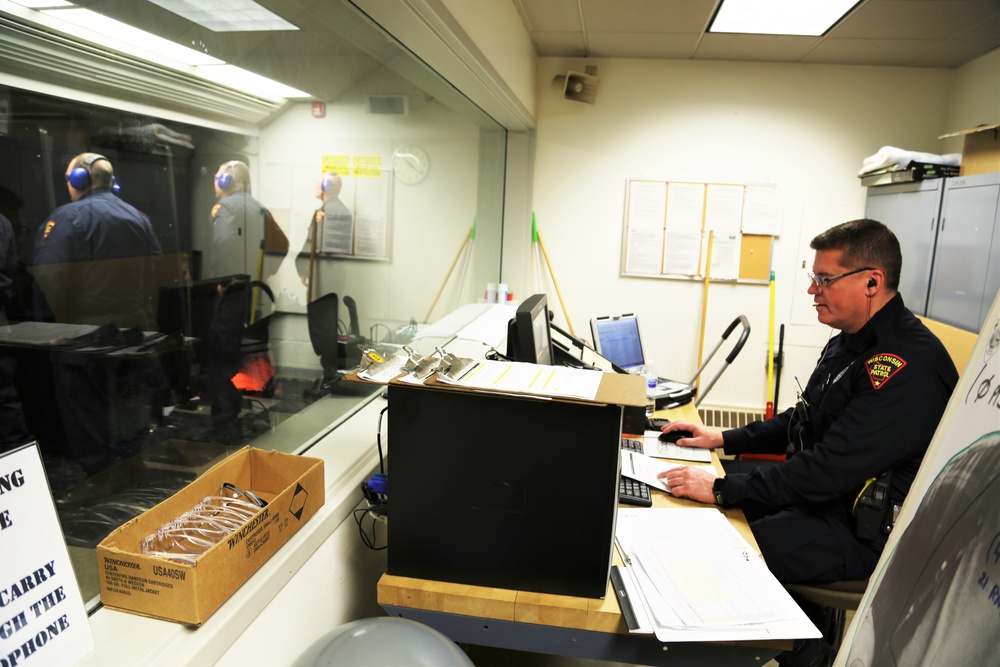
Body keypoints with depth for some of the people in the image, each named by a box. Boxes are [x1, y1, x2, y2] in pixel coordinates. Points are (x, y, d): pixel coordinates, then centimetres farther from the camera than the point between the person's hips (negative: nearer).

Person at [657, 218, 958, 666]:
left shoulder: (908, 365, -25)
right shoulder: (851, 342, 6)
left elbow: (829, 471, -29)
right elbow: (803, 423, 16)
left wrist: (721, 489, -26)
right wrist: (723, 439, 7)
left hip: (862, 528, -10)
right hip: (817, 487, 10)